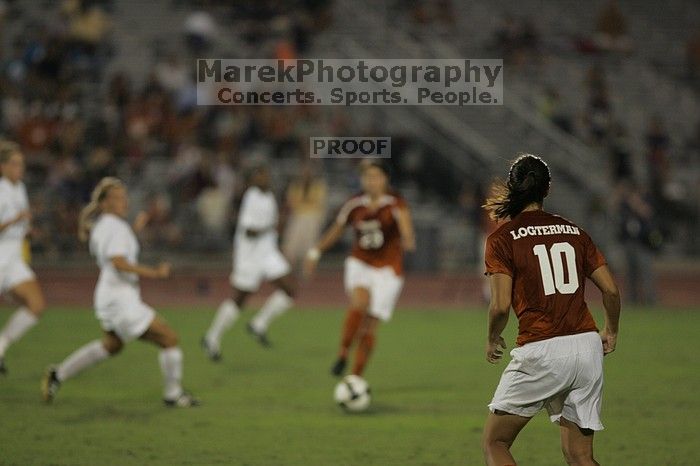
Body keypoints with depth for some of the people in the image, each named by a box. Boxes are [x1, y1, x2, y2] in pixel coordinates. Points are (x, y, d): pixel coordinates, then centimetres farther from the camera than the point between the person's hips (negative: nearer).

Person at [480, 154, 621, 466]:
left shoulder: (502, 238, -1)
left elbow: (501, 305, -10)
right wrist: (611, 332, 27)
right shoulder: (574, 231, 12)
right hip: (589, 348, 5)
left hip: (541, 351, -5)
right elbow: (611, 290, 9)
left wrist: (493, 340, 10)